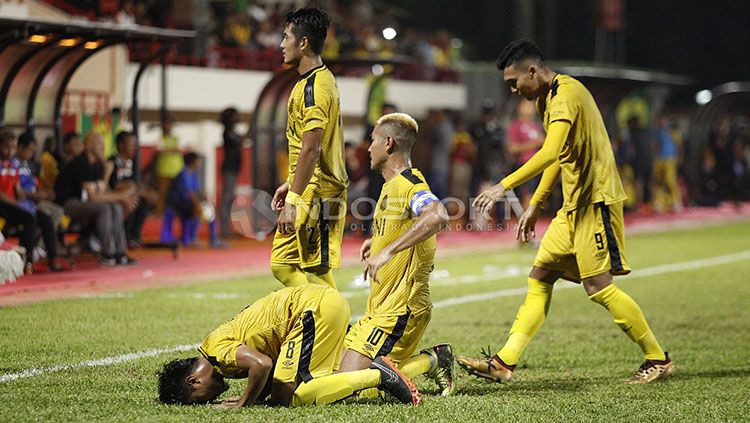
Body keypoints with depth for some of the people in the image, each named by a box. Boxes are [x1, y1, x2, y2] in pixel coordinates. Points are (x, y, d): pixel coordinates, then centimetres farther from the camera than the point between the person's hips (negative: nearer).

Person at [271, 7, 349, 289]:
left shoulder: (313, 87, -17)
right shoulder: (321, 80, 16)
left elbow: (311, 149, -23)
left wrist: (293, 200, -23)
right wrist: (290, 184, 24)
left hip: (316, 198, -10)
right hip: (312, 192, 10)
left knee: (316, 271, -6)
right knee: (282, 263, 11)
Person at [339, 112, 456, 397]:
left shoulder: (409, 184, -16)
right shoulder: (392, 185, 16)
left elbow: (437, 216, -38)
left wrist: (388, 251, -42)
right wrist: (377, 241, 21)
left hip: (400, 310, -10)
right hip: (379, 308, 10)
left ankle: (432, 362, 1)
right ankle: (433, 360, 14)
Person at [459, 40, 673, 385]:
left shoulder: (565, 95, -17)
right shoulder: (548, 98, 15)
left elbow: (550, 153, -32)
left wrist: (504, 187, -34)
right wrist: (534, 207, 22)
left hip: (596, 200, -10)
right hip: (574, 205, 10)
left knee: (597, 285, -10)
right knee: (540, 276, 4)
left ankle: (658, 360, 1)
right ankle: (504, 363, 2)